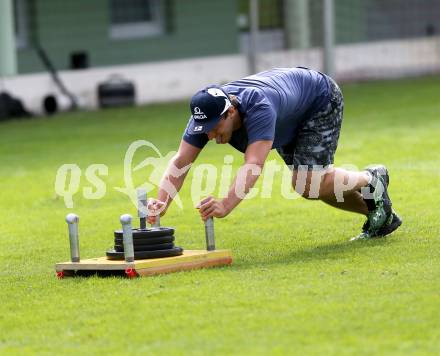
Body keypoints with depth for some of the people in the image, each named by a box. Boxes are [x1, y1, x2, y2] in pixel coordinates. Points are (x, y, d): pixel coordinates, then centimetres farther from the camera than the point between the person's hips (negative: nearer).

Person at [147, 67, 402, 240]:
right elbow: (181, 161, -31)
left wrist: (226, 205, -70)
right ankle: (381, 215, 29)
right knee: (309, 185, 10)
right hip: (291, 122, 8)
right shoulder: (207, 114, -27)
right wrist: (162, 202, -48)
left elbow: (254, 165, -57)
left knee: (306, 184, -23)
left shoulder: (258, 107, -47)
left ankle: (372, 181, 3)